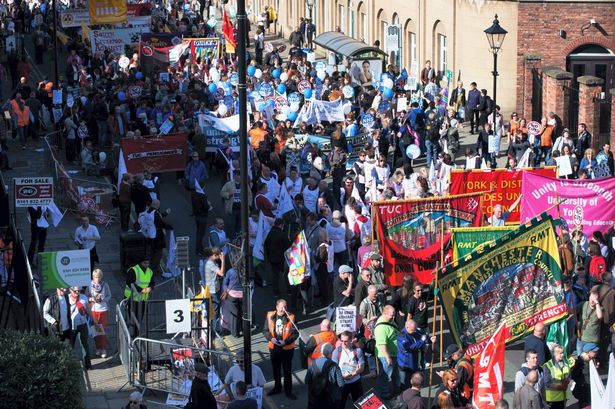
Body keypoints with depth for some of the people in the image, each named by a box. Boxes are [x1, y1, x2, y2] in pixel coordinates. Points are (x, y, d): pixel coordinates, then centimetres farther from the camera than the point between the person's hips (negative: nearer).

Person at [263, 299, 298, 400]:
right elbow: (266, 330, 4)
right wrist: (271, 338, -14)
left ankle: (288, 390, 17)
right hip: (274, 347, 3)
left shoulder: (290, 317, -13)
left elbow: (295, 333, -9)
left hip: (287, 348, -3)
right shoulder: (270, 316, -4)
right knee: (276, 369, 19)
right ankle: (277, 387, 36)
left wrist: (286, 341, -21)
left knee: (287, 370, 6)